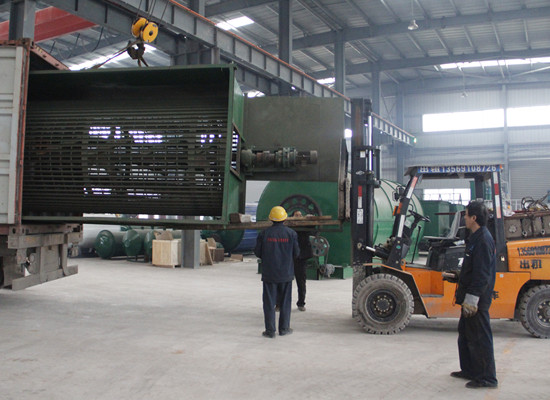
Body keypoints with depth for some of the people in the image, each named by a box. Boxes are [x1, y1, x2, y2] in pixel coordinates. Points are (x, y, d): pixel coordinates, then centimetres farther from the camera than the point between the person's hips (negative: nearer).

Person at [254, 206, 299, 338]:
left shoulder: (264, 234, -7)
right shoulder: (291, 233, -4)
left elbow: (257, 252, -4)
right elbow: (296, 253, -2)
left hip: (269, 274, -1)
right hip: (286, 274, 1)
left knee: (269, 302, 4)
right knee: (285, 302, 12)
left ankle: (270, 330, 5)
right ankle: (284, 328, 17)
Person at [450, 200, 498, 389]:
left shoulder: (483, 240, -19)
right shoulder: (476, 237, 13)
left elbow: (482, 274, -24)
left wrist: (472, 299, -24)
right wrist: (463, 294, 25)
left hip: (477, 300, -11)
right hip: (470, 297, 11)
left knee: (479, 338, -2)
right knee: (466, 335, 19)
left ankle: (487, 377, 8)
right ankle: (470, 371, 30)